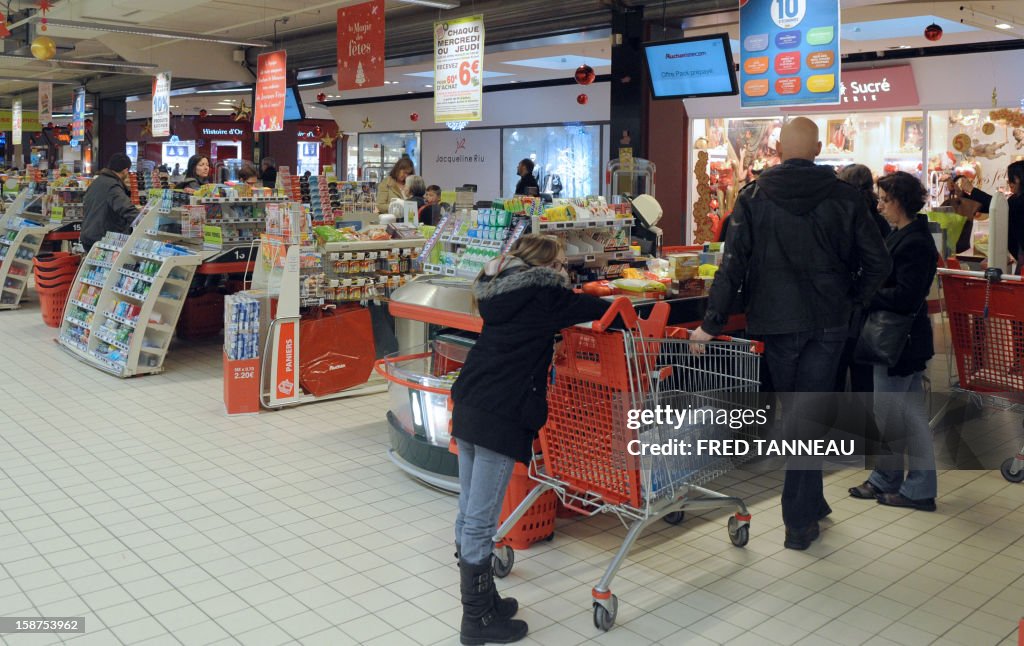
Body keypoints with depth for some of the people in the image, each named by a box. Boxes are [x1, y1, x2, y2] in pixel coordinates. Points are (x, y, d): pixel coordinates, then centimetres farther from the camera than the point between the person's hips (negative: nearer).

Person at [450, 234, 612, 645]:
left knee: (469, 514, 14)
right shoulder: (541, 293, -4)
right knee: (481, 520, -2)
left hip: (468, 406, 9)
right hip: (501, 417, -9)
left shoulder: (499, 291, 17)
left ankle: (481, 600, 29)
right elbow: (598, 310, 2)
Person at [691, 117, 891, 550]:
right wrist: (851, 299, 14)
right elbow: (877, 262, -1)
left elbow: (733, 265, -10)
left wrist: (712, 323, -8)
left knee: (793, 413, 15)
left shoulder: (754, 197, -5)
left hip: (776, 323, 0)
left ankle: (811, 505, 25)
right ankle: (799, 521, 6)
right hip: (827, 323, 0)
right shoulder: (844, 198, -2)